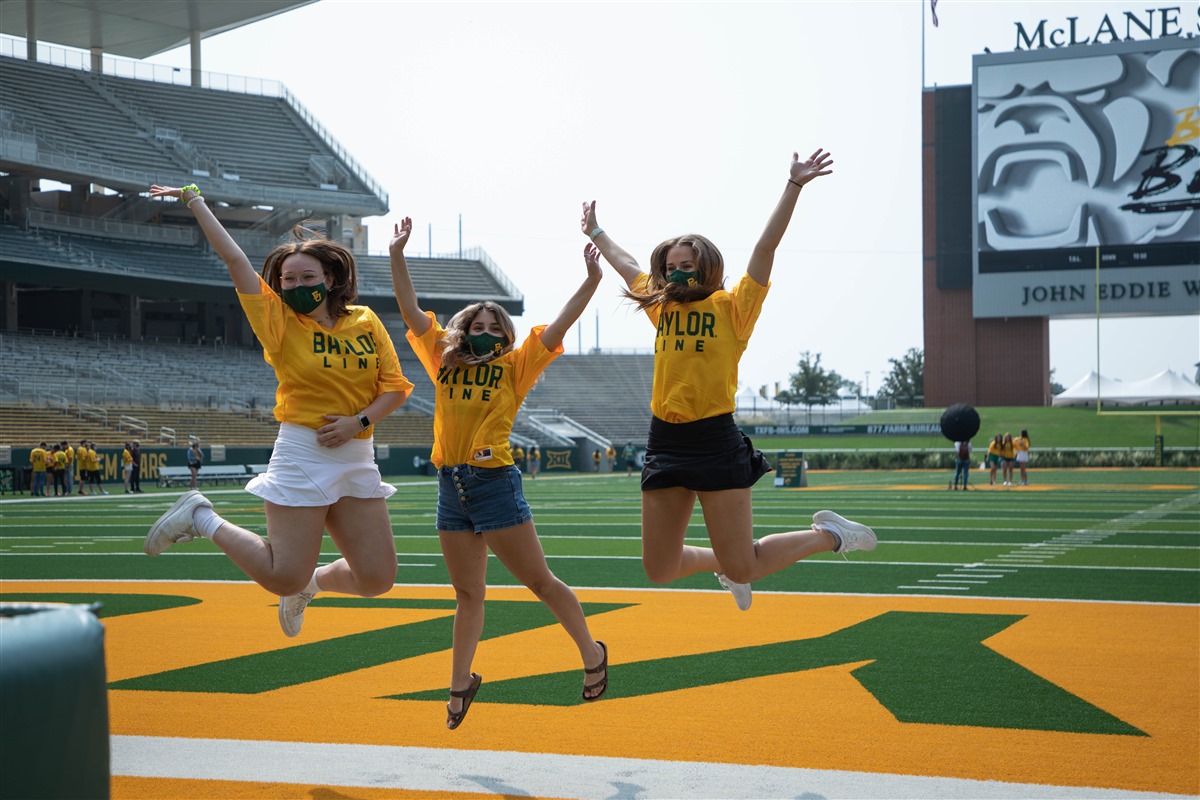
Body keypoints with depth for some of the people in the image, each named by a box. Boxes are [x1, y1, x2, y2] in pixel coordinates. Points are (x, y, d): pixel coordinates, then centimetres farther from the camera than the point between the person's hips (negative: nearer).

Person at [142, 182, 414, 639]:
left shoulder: (366, 323, 6)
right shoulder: (280, 322, -2)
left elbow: (395, 387, 6)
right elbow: (235, 259, -6)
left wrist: (360, 421, -10)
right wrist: (195, 201, -5)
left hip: (357, 458, 4)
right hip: (302, 455, -4)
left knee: (377, 578, 1)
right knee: (283, 578, -9)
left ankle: (310, 583, 32)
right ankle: (201, 520, 13)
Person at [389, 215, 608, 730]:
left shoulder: (514, 367, 2)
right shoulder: (445, 362, 11)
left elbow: (559, 326, -6)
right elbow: (411, 311, 10)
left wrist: (591, 281, -15)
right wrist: (398, 256, 3)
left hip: (495, 483, -4)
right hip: (451, 488, 4)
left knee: (539, 581, 2)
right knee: (468, 594, 13)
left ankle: (592, 654, 19)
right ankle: (461, 683, 23)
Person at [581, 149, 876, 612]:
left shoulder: (732, 308, -1)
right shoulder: (662, 309, 14)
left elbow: (766, 248, -10)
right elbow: (625, 264, 30)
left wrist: (794, 186, -17)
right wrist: (595, 232, 42)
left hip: (715, 443, -6)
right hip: (665, 442, 6)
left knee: (742, 569, -5)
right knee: (659, 570, 8)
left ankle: (829, 535, 18)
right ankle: (723, 563, 39)